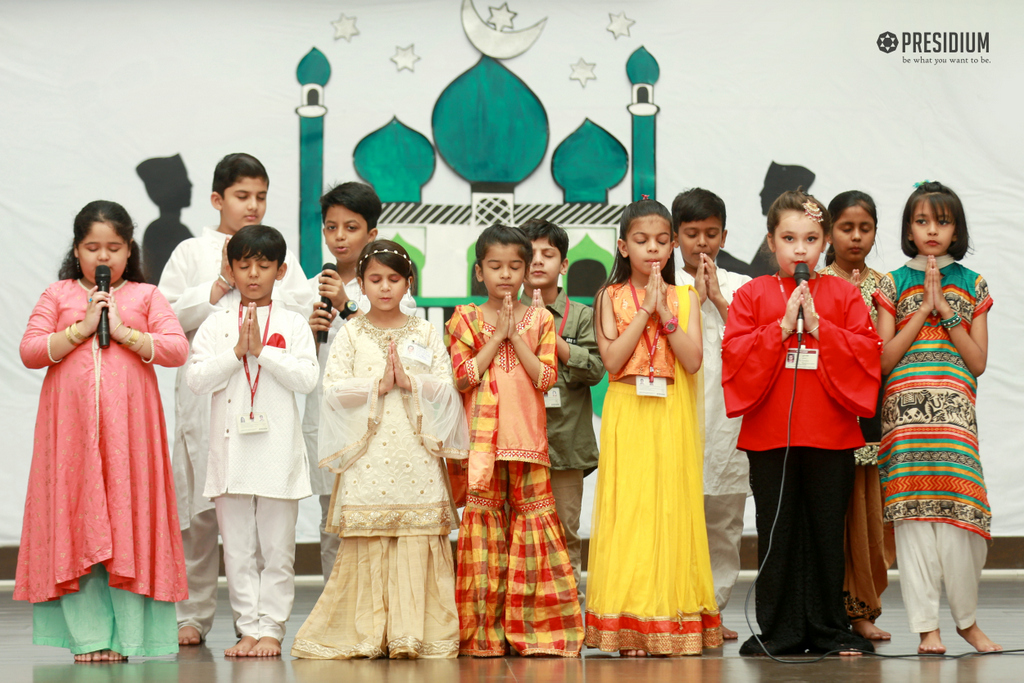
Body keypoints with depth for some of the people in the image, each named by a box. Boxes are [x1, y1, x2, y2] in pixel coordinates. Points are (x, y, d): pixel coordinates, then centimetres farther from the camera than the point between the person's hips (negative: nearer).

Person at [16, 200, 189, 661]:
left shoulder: (145, 296, 10)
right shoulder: (58, 295, 11)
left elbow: (177, 350, -1)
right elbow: (30, 351, 1)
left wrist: (123, 331, -9)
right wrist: (81, 329, -8)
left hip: (128, 426, 0)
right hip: (70, 429, 1)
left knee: (129, 522, -2)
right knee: (75, 523, -2)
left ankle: (128, 636, 3)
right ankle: (88, 636, 3)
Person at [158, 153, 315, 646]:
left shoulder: (280, 255, 15)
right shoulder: (191, 253, 11)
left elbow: (303, 315, 4)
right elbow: (168, 315, 0)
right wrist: (220, 285, -4)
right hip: (206, 396, -1)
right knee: (199, 507, -1)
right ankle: (190, 614, 8)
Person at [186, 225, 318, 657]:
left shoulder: (293, 324, 5)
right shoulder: (216, 325, 8)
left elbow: (307, 378, -8)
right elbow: (196, 379, -2)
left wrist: (262, 350, -12)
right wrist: (237, 351, -11)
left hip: (278, 451, -1)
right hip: (231, 449, 1)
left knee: (277, 551, 2)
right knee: (238, 551, 5)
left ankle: (271, 629, 8)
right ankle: (248, 629, 11)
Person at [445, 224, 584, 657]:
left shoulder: (540, 319, 9)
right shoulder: (466, 319, 6)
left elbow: (546, 378, -1)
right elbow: (462, 376, -5)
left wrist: (516, 335, -6)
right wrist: (498, 336, -7)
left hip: (528, 438, 1)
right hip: (481, 439, -1)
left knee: (533, 518, -1)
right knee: (484, 524, -2)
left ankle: (537, 627, 3)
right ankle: (483, 632, 1)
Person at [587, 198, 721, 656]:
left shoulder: (685, 297, 8)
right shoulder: (611, 297, 6)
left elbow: (693, 361, -5)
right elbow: (612, 360, -7)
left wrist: (664, 313, -10)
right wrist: (645, 311, -10)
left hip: (673, 420, 1)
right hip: (629, 417, -1)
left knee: (673, 511, 0)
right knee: (629, 511, -5)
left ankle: (675, 622, 5)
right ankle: (630, 625, -3)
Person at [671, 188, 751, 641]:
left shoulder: (739, 287, 13)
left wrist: (717, 298, -5)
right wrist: (696, 296, -7)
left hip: (728, 412, 2)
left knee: (723, 519, 5)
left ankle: (711, 608, 12)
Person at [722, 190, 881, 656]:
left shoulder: (842, 295, 6)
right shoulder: (752, 295, 4)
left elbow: (867, 351, -4)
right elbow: (735, 354, -6)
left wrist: (818, 327, -13)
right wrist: (783, 327, -14)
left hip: (831, 435, 0)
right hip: (769, 436, 0)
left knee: (827, 534, 6)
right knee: (776, 535, 5)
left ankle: (830, 631, 15)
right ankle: (778, 633, 12)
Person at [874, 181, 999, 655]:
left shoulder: (972, 285, 13)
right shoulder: (893, 285, 9)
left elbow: (978, 362, 5)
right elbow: (883, 360, 1)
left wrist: (946, 310, -3)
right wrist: (923, 309, -3)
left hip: (954, 409, 1)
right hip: (905, 408, 0)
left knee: (958, 516, -8)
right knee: (913, 517, -5)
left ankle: (967, 619, 9)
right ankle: (927, 626, 0)